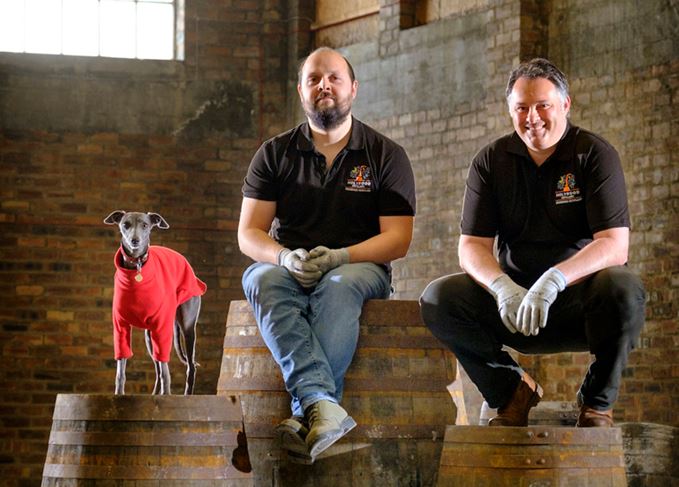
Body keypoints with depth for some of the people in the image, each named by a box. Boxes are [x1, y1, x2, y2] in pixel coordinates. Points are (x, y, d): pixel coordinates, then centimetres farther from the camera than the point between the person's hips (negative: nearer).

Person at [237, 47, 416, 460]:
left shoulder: (386, 155, 7)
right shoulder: (275, 154, 12)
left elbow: (397, 239, -1)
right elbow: (249, 233, 6)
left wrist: (340, 256, -19)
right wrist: (285, 258, -17)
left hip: (358, 268, -1)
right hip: (287, 267, 2)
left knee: (338, 286, -39)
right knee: (263, 280, -36)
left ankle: (306, 411, -50)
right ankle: (323, 405, -54)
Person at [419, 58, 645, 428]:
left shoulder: (594, 155, -6)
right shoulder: (491, 161, 4)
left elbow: (615, 245, -17)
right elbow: (471, 246, -1)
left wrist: (554, 280, -34)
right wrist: (503, 287, -25)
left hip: (580, 295, -3)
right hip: (513, 300, 3)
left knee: (624, 289, -36)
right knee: (438, 298, -21)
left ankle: (597, 403, -11)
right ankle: (511, 390, 0)